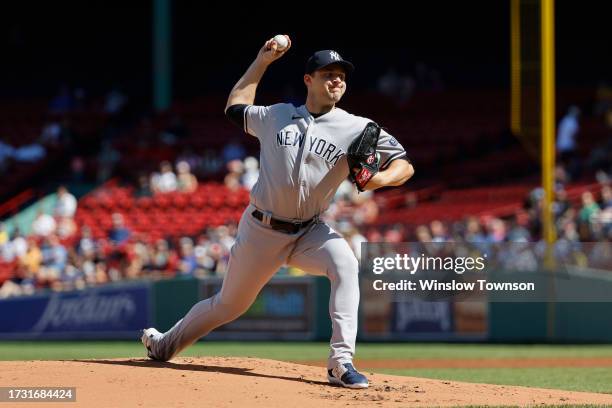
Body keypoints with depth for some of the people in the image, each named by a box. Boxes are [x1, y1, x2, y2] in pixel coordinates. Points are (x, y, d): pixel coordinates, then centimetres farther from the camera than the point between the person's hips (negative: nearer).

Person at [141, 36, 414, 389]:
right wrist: (262, 61, 19)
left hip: (310, 232, 0)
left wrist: (380, 179, -29)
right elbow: (235, 108, 21)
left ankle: (342, 361, -34)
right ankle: (164, 345, 36)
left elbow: (405, 166, -7)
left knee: (345, 265, -32)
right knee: (229, 305, 11)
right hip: (261, 229, 0)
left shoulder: (357, 128, -5)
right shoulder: (276, 116, 3)